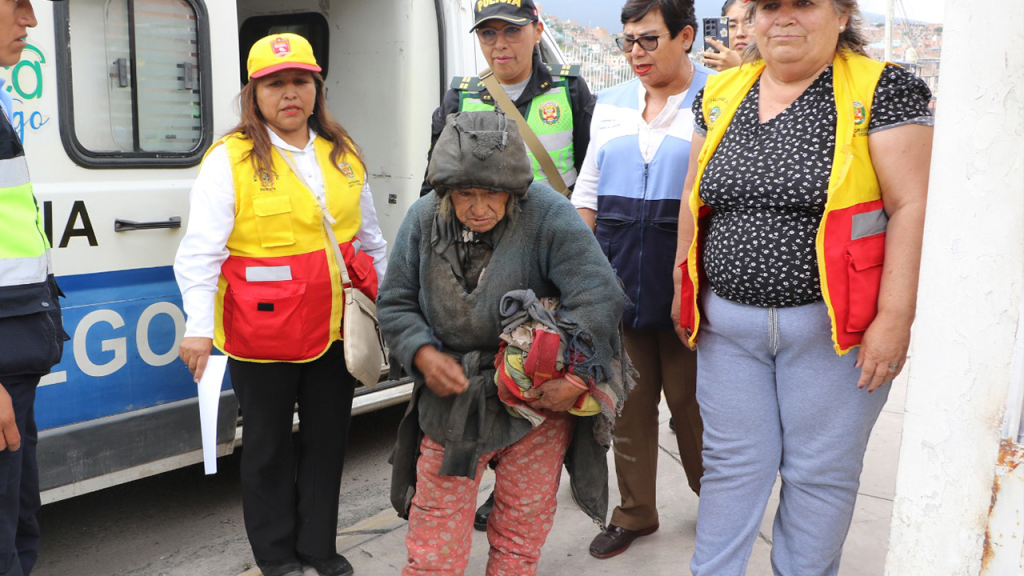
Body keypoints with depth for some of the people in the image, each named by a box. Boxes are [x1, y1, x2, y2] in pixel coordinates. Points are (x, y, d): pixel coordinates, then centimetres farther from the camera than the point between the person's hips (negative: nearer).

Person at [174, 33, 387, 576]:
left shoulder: (342, 154, 8)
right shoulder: (229, 159, -8)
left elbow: (369, 238, 17)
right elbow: (201, 250, -13)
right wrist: (198, 326, -21)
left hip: (335, 327, 5)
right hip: (263, 333, -5)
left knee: (329, 438, 15)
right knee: (269, 443, 11)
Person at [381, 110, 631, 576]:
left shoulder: (547, 215, -16)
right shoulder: (424, 219, -3)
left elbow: (597, 297, -18)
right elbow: (395, 303, 5)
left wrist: (577, 378, -21)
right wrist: (422, 353, -11)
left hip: (539, 400, -2)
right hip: (452, 401, 3)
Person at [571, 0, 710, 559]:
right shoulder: (610, 104, 12)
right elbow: (588, 192, 15)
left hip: (685, 282, -4)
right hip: (617, 278, 4)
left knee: (692, 398, 6)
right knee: (627, 398, 11)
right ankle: (634, 511, 27)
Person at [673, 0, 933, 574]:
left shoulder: (882, 89, -6)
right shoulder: (721, 95, 8)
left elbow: (911, 205, -10)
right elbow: (695, 195, 16)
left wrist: (895, 317, -15)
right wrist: (684, 287, 14)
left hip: (829, 327, -3)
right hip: (726, 322, 4)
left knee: (821, 472, 8)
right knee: (732, 464, 11)